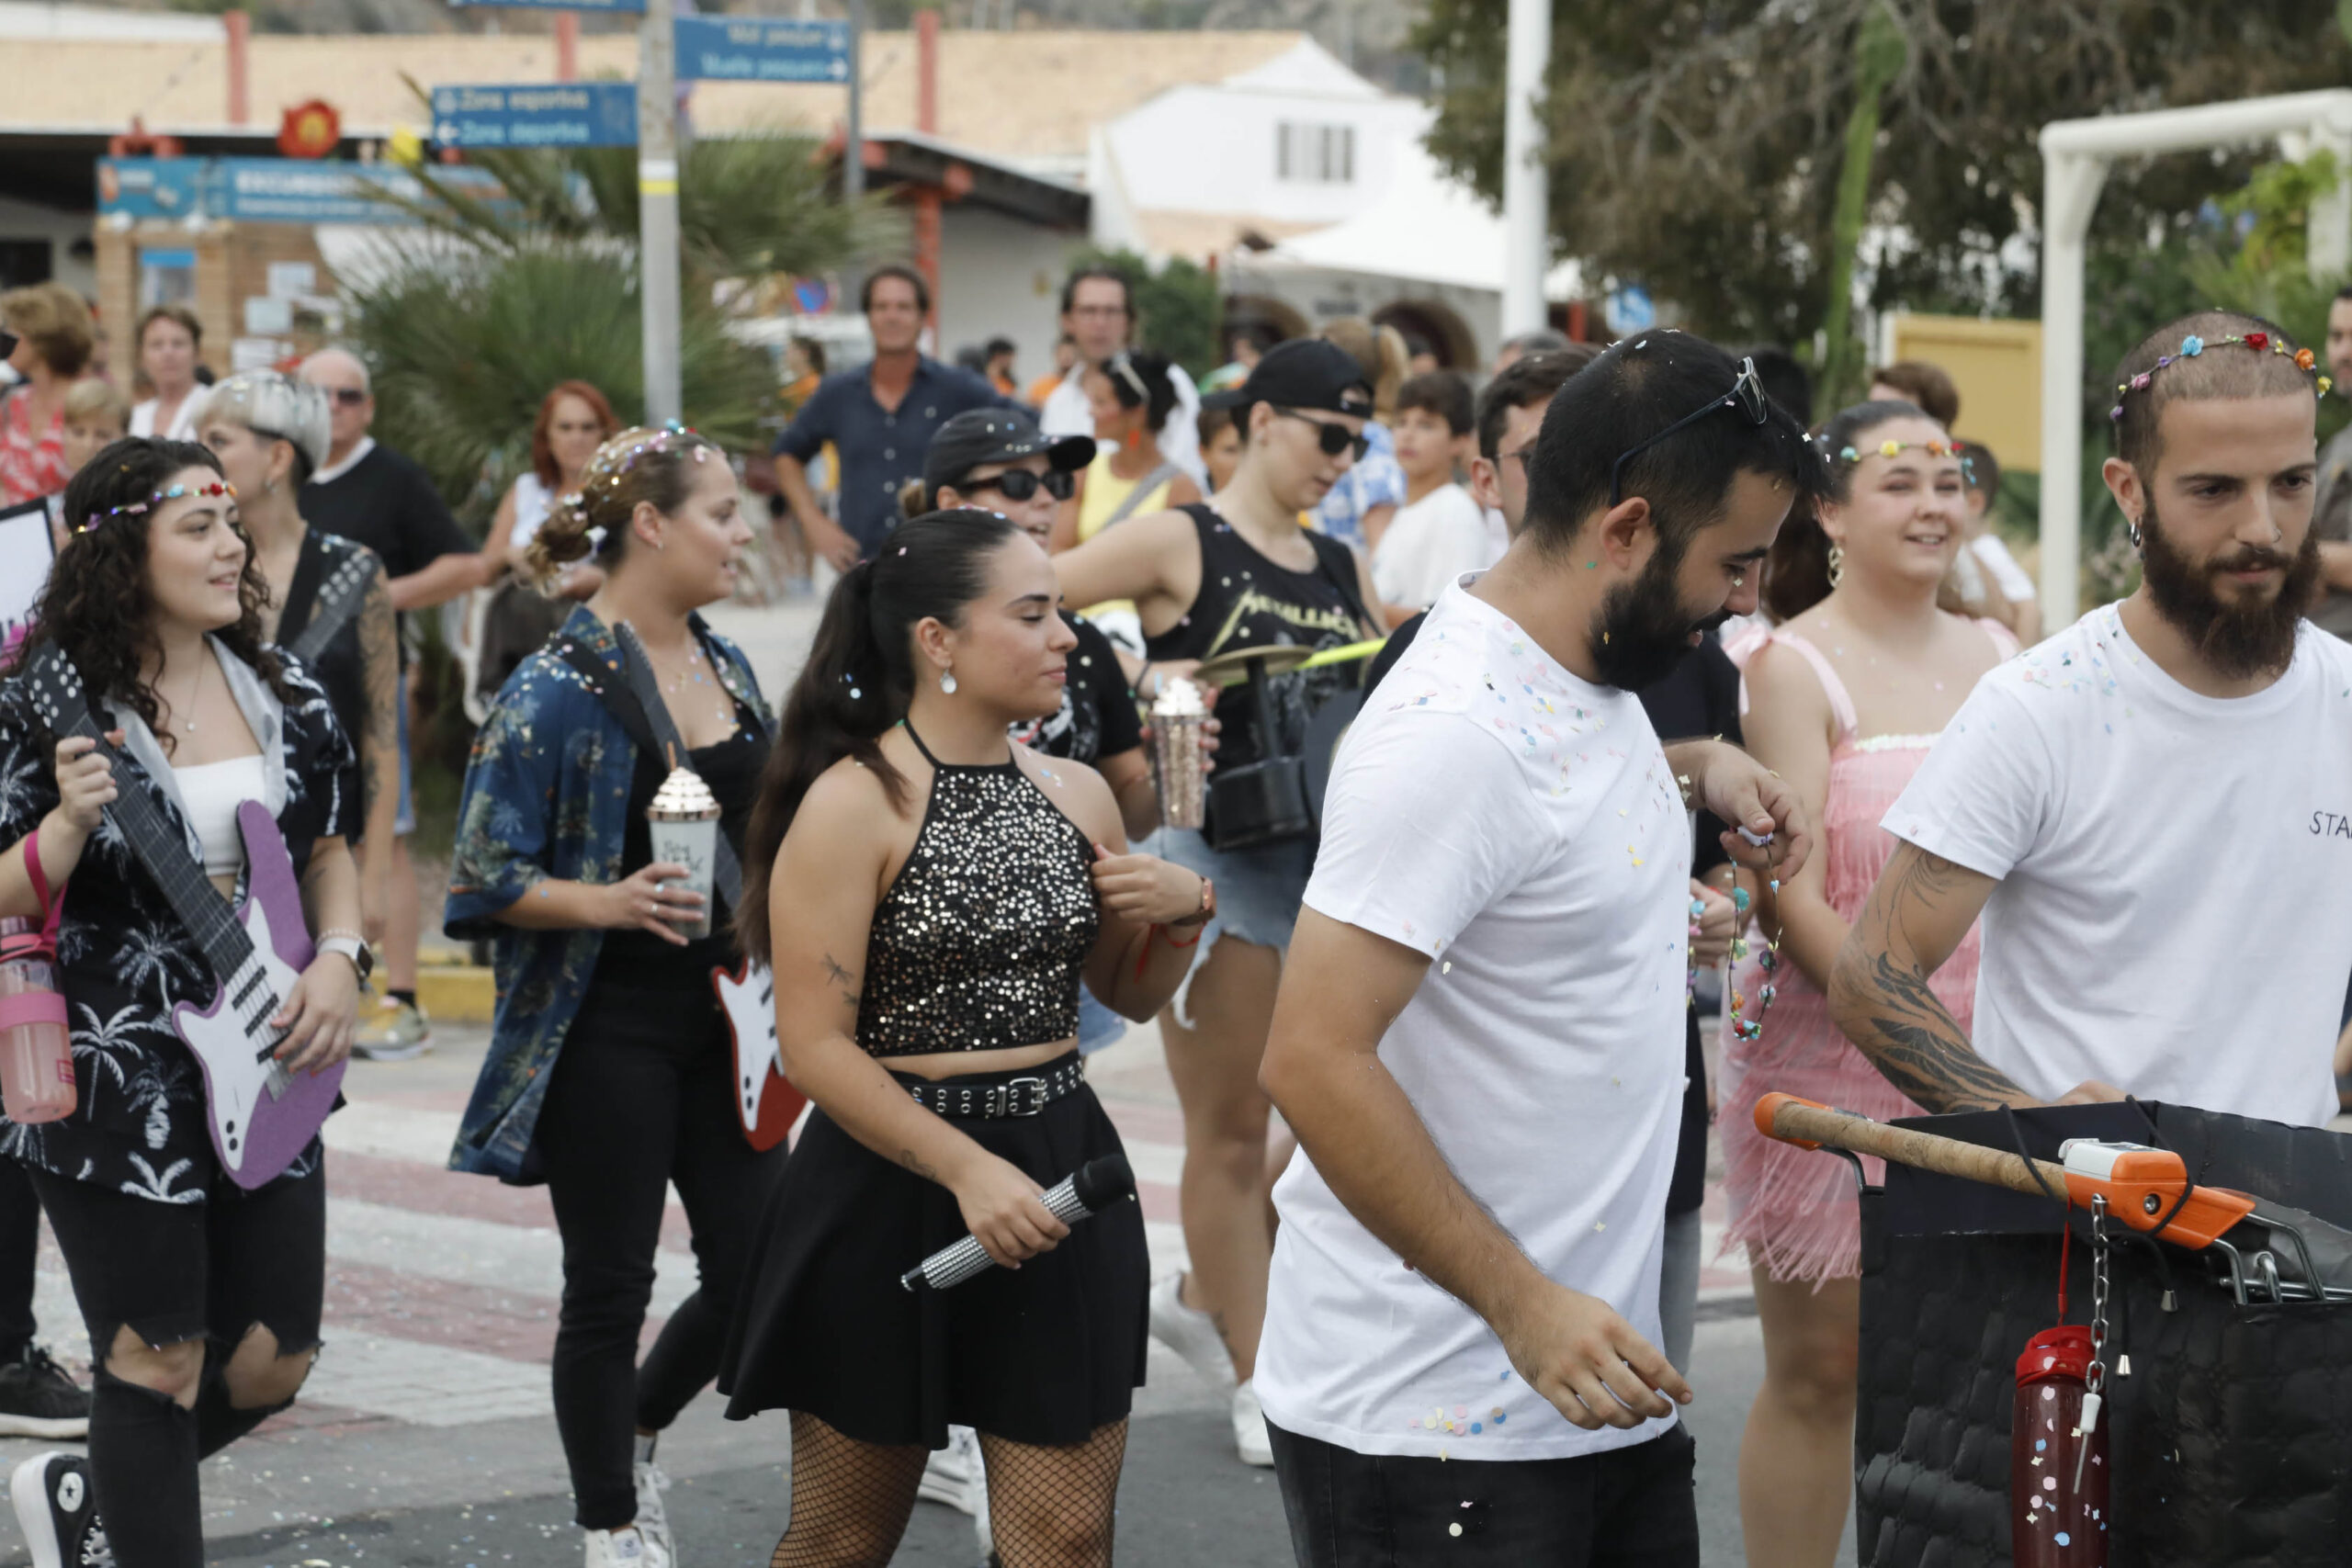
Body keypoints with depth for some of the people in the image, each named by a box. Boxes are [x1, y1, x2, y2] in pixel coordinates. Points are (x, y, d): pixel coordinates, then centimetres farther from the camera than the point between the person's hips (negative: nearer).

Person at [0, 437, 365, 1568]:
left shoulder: (278, 690, 6)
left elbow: (330, 850, 17)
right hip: (115, 1083, -6)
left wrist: (337, 961, -1)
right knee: (159, 1365, -1)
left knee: (273, 1360, 9)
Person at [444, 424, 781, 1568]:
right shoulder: (557, 689, -13)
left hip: (722, 1021, 7)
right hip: (608, 1031, -7)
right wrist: (609, 901, -27)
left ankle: (635, 1434, 33)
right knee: (610, 1288, 3)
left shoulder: (726, 666, 9)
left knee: (755, 1273, 6)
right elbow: (487, 881, -14)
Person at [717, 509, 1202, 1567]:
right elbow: (815, 1045, -16)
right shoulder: (854, 803, -12)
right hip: (891, 1187, -4)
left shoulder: (1076, 795, 5)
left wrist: (1183, 908, -2)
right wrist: (966, 1171, -23)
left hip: (1060, 1169, 5)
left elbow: (1131, 996, 18)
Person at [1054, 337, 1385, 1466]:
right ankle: (1255, 1383, 14)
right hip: (1221, 858, -6)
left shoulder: (1341, 568, 14)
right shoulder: (1178, 545, -5)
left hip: (1331, 855, 6)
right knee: (1232, 1130, 3)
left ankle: (1204, 1299, 28)